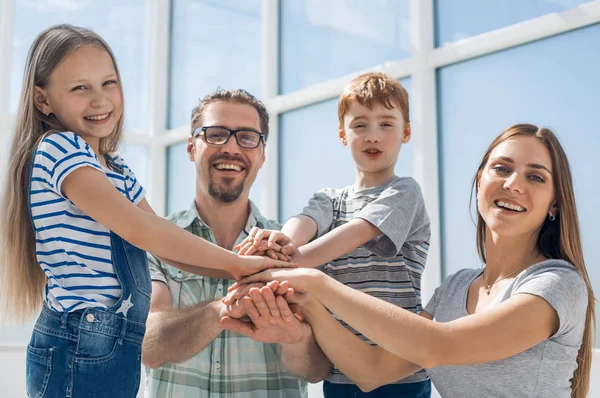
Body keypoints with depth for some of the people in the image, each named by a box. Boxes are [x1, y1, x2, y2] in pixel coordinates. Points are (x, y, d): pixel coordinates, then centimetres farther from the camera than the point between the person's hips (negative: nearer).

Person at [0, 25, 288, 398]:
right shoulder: (57, 147, -12)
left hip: (118, 349, 8)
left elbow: (169, 248, 11)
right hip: (80, 351, -8)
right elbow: (141, 230, -22)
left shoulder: (118, 171, 14)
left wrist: (244, 274, -4)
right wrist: (236, 262, -15)